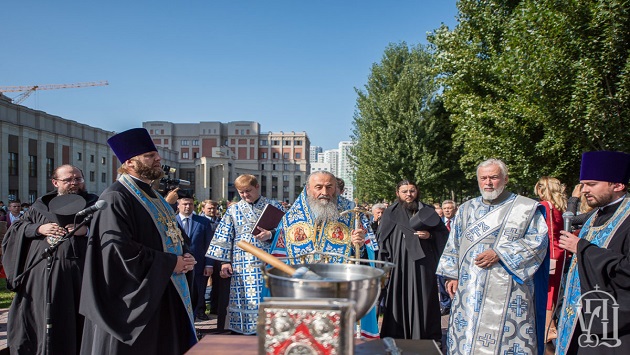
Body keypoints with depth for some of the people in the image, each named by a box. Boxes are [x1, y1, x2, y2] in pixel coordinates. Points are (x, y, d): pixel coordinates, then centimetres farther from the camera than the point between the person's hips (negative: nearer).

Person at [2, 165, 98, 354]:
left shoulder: (93, 203, 8)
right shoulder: (41, 205, 14)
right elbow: (17, 227, 13)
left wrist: (87, 230, -16)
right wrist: (39, 229, -6)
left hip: (80, 270, -1)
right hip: (45, 271, 2)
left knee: (77, 318, 3)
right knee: (47, 318, 4)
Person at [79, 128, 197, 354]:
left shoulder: (154, 197, 15)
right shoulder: (116, 198, -14)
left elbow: (177, 236, 21)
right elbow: (119, 249, -23)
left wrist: (185, 255, -2)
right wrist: (169, 263, -18)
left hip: (163, 294, 9)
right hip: (133, 299, -9)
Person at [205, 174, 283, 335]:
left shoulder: (274, 206, 8)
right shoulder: (233, 210, 12)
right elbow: (224, 237, 10)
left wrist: (271, 234, -14)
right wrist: (225, 261, 1)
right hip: (242, 266, 1)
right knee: (245, 300, 0)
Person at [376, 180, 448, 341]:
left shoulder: (427, 212, 8)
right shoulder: (390, 214, 6)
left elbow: (444, 234, 10)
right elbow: (382, 240, 4)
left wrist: (430, 235, -10)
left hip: (422, 264, 1)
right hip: (398, 266, 0)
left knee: (422, 301, 1)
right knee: (399, 302, 1)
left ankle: (424, 338, 13)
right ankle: (397, 339, 11)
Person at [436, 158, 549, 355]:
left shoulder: (526, 208, 3)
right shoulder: (466, 209, 15)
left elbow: (538, 242, -6)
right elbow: (453, 245, 16)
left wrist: (499, 254, -14)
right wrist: (452, 275, 6)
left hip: (508, 292, -3)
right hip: (469, 291, 4)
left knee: (507, 338, -3)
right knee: (466, 339, 4)